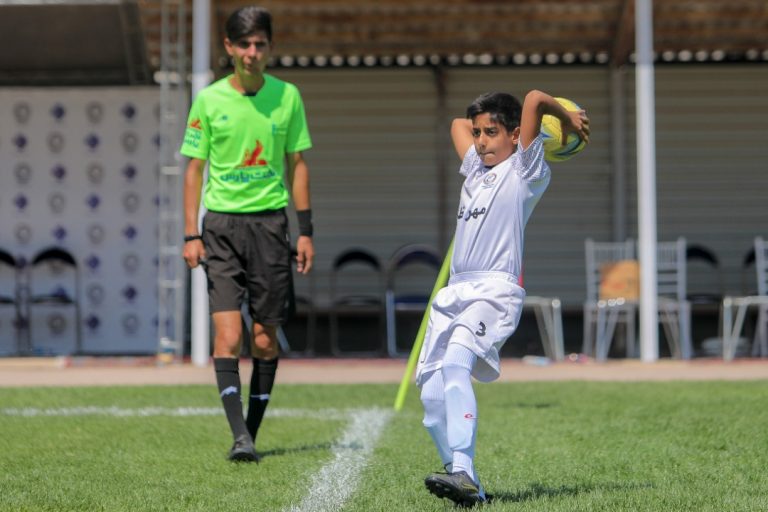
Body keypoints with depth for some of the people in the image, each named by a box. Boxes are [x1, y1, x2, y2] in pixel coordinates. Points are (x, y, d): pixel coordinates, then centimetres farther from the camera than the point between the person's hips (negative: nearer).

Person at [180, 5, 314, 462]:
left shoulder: (287, 96, 4)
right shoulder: (209, 100, 0)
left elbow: (297, 165, 10)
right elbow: (195, 168, 5)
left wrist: (306, 231, 6)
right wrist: (191, 233, -1)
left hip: (270, 222, 1)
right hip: (221, 223, -1)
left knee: (265, 338, 4)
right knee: (228, 334, -13)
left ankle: (253, 431, 16)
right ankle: (239, 436, -15)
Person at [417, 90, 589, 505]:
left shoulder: (525, 171, 4)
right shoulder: (476, 169, 25)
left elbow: (534, 99, -5)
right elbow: (458, 124, 41)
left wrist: (567, 120, 9)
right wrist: (487, 128, 34)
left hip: (495, 289, -8)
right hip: (454, 292, 8)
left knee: (455, 365, -30)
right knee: (432, 396, -1)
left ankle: (464, 474, -39)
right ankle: (465, 485, 6)